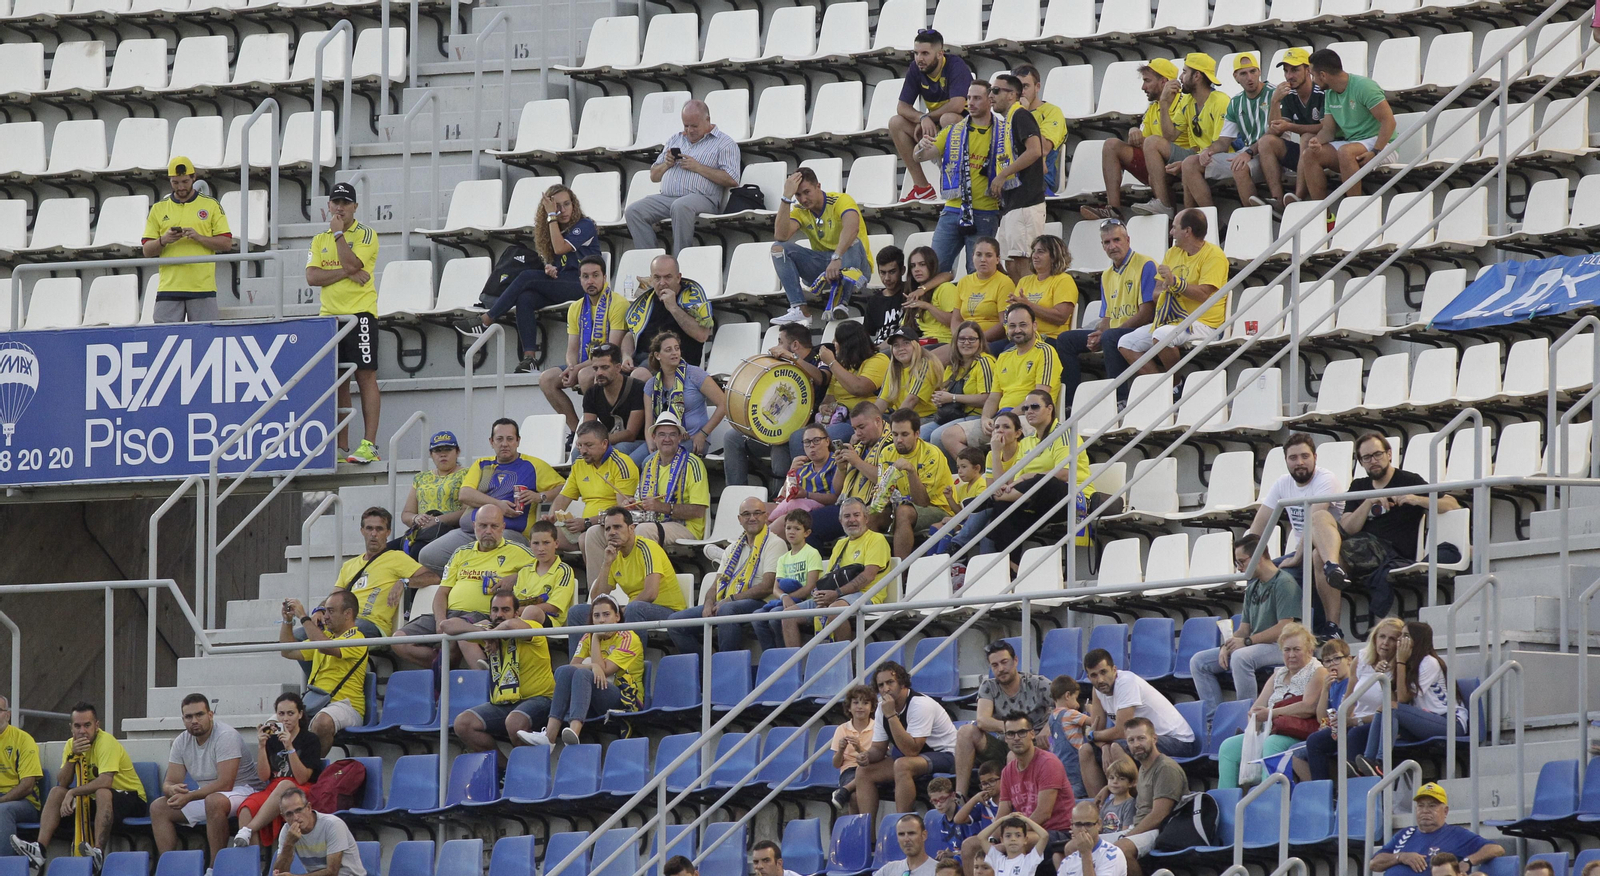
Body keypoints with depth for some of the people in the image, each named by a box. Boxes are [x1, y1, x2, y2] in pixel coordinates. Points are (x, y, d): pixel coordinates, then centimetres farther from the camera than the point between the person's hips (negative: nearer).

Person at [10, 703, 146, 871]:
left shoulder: (107, 742, -20)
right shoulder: (71, 745, 2)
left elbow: (105, 782, -32)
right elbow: (62, 783, -7)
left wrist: (73, 793, -28)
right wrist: (72, 756, -21)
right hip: (95, 800, 7)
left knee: (102, 792, -37)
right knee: (56, 792, -6)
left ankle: (98, 853, -46)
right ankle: (40, 849, -17)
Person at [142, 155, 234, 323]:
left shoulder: (211, 205, 8)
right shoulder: (158, 209, 12)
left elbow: (226, 244, 3)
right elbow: (147, 251, 10)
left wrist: (198, 237, -12)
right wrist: (164, 241, -11)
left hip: (203, 288, -1)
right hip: (169, 288, 1)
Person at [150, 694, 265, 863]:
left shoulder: (226, 736, -21)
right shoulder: (182, 742, 0)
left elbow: (225, 784, -27)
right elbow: (169, 783, 1)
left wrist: (189, 797, -29)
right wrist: (173, 790, -25)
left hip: (240, 790, -8)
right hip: (206, 794, 8)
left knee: (214, 801, -40)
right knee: (158, 807, -2)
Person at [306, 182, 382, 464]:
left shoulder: (365, 235, 1)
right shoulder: (320, 240, 15)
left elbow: (352, 263, -15)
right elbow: (312, 276, 0)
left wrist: (339, 233, -7)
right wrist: (346, 273, -12)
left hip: (360, 313, -5)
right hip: (329, 314, 5)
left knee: (365, 375, -9)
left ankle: (369, 444, -13)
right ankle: (341, 446, 8)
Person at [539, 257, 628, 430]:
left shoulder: (618, 304, -11)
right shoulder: (576, 308, 12)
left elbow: (613, 350, -17)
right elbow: (572, 350, 11)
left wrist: (578, 369, -21)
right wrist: (571, 369, -14)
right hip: (584, 365, 7)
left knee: (586, 375, -35)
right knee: (546, 379, -10)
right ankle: (577, 430, -10)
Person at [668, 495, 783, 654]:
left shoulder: (774, 544, 0)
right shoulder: (734, 548, 22)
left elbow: (767, 586, -11)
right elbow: (717, 583, 17)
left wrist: (730, 599, -14)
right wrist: (708, 605, -6)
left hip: (758, 603, -7)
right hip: (722, 603, 7)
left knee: (726, 610, -40)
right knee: (677, 620, -7)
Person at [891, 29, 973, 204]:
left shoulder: (956, 67, -19)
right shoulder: (915, 70, -1)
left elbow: (957, 105, -31)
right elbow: (902, 107, -4)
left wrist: (928, 117, -18)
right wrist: (923, 119, -24)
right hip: (934, 128, 7)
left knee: (948, 118, -37)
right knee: (896, 123, -7)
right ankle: (922, 187, -10)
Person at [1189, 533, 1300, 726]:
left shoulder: (1284, 583, -10)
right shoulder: (1253, 587, 18)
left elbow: (1285, 628, -19)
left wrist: (1247, 641, -18)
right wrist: (1227, 646, -3)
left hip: (1279, 647, -9)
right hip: (1256, 645, 9)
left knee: (1240, 657, -39)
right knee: (1198, 662, 0)